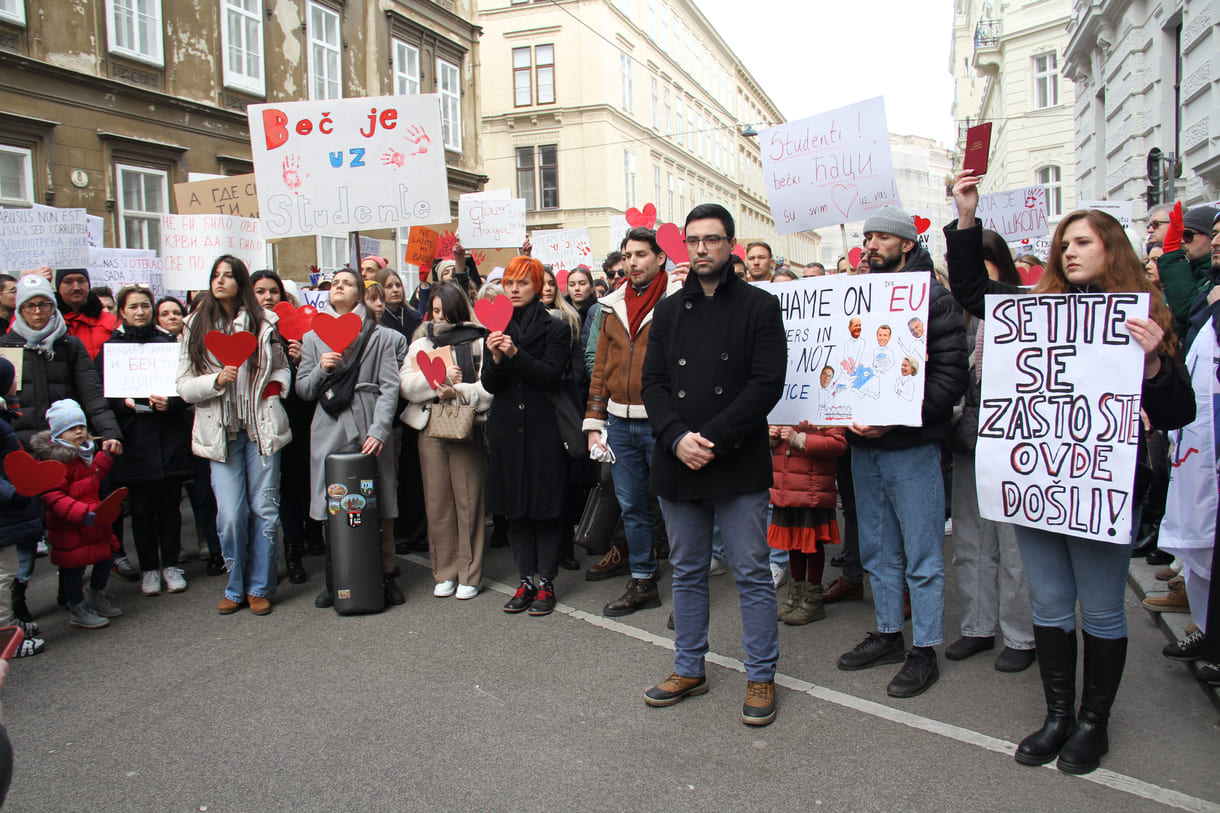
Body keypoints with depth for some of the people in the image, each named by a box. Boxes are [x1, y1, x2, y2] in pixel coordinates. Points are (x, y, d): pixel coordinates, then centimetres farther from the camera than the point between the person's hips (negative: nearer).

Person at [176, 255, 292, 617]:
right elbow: (184, 386, 4)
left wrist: (277, 383, -2)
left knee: (264, 509, 2)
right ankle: (235, 588, 16)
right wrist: (216, 380, -14)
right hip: (221, 432, 0)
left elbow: (283, 366, 19)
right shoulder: (196, 327, 7)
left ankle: (259, 588, 15)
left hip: (262, 428, 0)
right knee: (230, 515, -4)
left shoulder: (262, 323, 6)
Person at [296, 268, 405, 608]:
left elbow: (390, 388, 0)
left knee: (379, 508, 0)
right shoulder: (313, 337, 15)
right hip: (330, 432, 2)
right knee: (332, 509, 3)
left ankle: (386, 575, 11)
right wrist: (322, 369, -8)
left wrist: (378, 430, -12)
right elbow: (303, 390, 12)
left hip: (370, 432, -2)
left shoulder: (380, 336, 7)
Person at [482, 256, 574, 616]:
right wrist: (495, 358, -16)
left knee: (545, 508, 0)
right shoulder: (499, 330, 11)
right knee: (516, 509, 7)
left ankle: (546, 583, 9)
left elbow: (551, 374, -13)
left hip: (544, 428, -4)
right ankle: (525, 581, 17)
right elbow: (490, 385, 4)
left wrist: (515, 354, -24)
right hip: (507, 428, 4)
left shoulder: (556, 328, 0)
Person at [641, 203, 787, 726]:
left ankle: (760, 677, 19)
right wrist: (677, 438, -11)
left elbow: (767, 383, -9)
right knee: (687, 572, 14)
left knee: (753, 575, 4)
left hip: (739, 464, -4)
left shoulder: (759, 306, 0)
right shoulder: (668, 311, 12)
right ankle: (690, 669, 29)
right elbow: (653, 383, 6)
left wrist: (713, 439, -17)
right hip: (678, 464, 4)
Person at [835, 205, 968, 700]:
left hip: (912, 446, -7)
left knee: (922, 555, 3)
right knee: (879, 550, 16)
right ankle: (888, 634, 30)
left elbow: (951, 376, -15)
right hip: (863, 445, 7)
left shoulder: (933, 298, -8)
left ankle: (924, 650, 15)